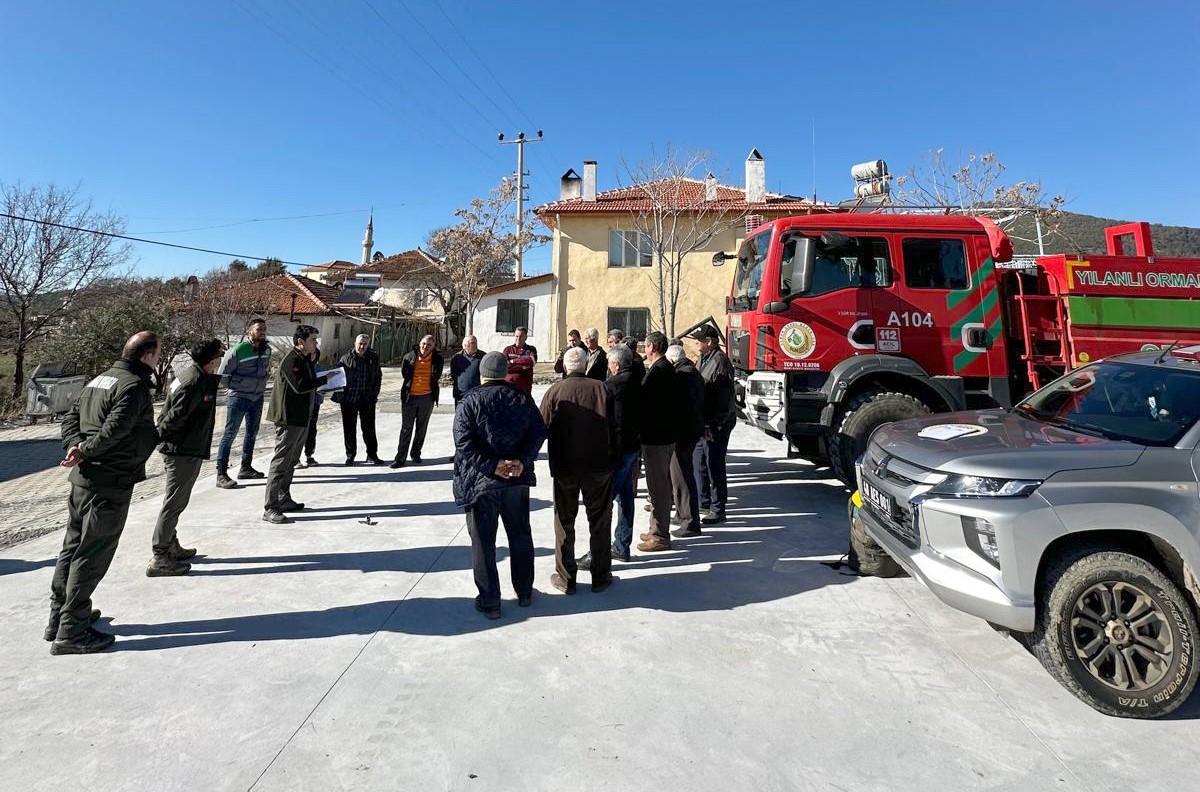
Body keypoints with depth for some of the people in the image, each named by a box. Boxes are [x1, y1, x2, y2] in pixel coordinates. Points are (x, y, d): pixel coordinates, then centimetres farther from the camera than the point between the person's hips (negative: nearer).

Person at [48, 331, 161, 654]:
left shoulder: (100, 379, 14)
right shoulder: (134, 386, -16)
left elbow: (70, 417, 11)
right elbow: (113, 429, -26)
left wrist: (76, 445, -4)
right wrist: (85, 452, -12)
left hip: (82, 479, 10)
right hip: (111, 485, -10)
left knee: (73, 547, 19)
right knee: (92, 555, -2)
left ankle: (60, 615, 33)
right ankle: (71, 632, 5)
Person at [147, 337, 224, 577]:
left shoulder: (192, 372, 8)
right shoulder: (195, 383, -23)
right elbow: (175, 417, -23)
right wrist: (159, 437, -13)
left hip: (179, 450, 11)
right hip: (184, 451, -11)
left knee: (175, 501, 20)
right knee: (174, 503, -3)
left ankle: (171, 546, 34)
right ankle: (159, 559, 4)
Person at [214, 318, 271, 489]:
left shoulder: (266, 349, 4)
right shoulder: (237, 350, -16)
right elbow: (222, 376, -11)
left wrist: (261, 386, 7)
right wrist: (243, 384, -11)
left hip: (257, 398, 7)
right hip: (238, 397, -7)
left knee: (252, 433, 16)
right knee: (230, 434, -5)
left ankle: (246, 468, 30)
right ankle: (221, 474, -2)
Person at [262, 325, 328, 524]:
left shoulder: (305, 359, 15)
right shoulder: (291, 360, -15)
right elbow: (300, 386, -26)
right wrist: (326, 378, -21)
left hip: (302, 419, 10)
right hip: (289, 419, -10)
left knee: (291, 462, 17)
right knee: (281, 463, -7)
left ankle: (284, 500, 28)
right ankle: (269, 509, -4)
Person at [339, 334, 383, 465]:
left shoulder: (373, 358, 4)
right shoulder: (346, 359, 0)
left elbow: (378, 377, 10)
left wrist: (374, 394, 3)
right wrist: (339, 396, -4)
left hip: (367, 400, 0)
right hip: (348, 399, 0)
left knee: (369, 428, 5)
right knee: (349, 428, 8)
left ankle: (372, 455, 15)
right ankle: (350, 455, 20)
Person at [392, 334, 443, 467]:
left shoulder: (437, 359, -4)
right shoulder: (410, 357, -5)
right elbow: (404, 372, 12)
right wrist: (410, 382, 12)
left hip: (427, 397, 1)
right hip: (410, 396, -1)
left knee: (421, 428, 13)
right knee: (406, 428, 1)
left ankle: (415, 453, 27)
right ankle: (401, 458, 3)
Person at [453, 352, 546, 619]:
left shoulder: (469, 402, -7)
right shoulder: (523, 399, 3)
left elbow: (464, 442, -16)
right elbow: (538, 433, -4)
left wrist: (492, 466, -16)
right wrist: (521, 461, -11)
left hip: (481, 481, -3)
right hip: (518, 479, 4)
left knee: (483, 541, 7)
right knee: (520, 535, 17)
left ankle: (489, 601, 14)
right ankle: (524, 592, 29)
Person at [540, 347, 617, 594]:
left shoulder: (555, 391, -7)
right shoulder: (602, 389, -4)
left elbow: (543, 429, -8)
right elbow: (615, 428, -2)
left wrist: (556, 456, 10)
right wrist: (612, 457, 9)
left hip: (564, 465, -1)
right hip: (599, 465, 1)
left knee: (564, 521, 12)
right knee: (600, 521, 13)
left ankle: (565, 578, 18)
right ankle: (600, 576, 21)